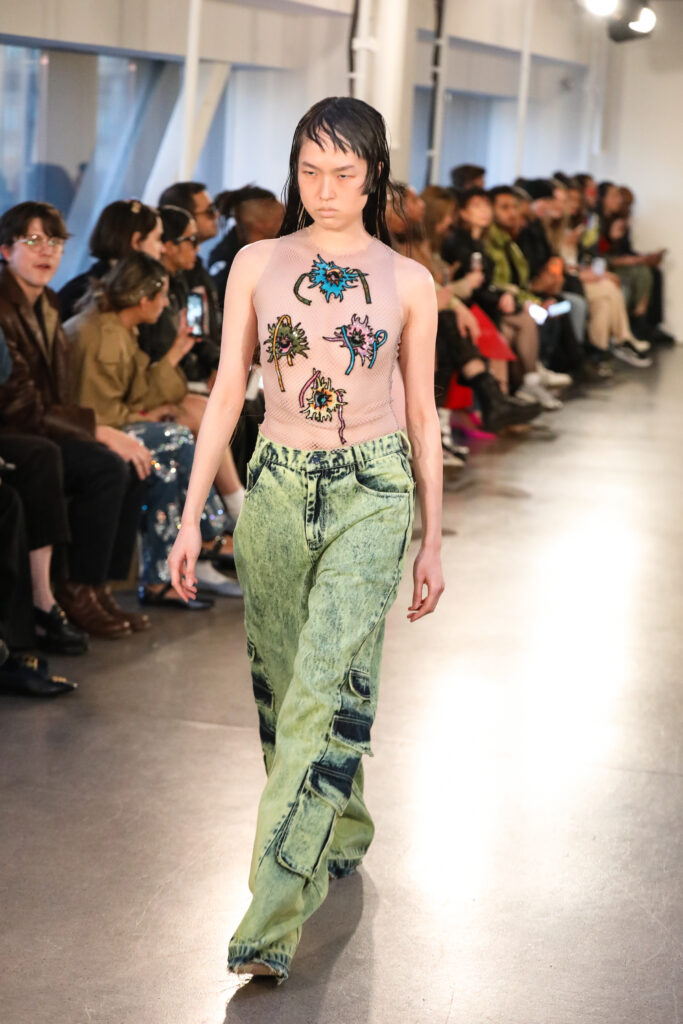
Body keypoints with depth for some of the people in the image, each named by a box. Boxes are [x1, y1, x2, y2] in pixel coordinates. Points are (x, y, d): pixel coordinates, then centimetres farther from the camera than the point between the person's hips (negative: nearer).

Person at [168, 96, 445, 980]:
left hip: (371, 492, -3)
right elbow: (227, 392, 5)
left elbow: (422, 415, 6)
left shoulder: (408, 282, 1)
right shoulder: (257, 265, 4)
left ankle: (274, 916, -14)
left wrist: (433, 542, 7)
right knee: (281, 684, 10)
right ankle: (344, 834, 36)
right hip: (277, 485, 3)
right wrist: (191, 515, 0)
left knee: (324, 690, -14)